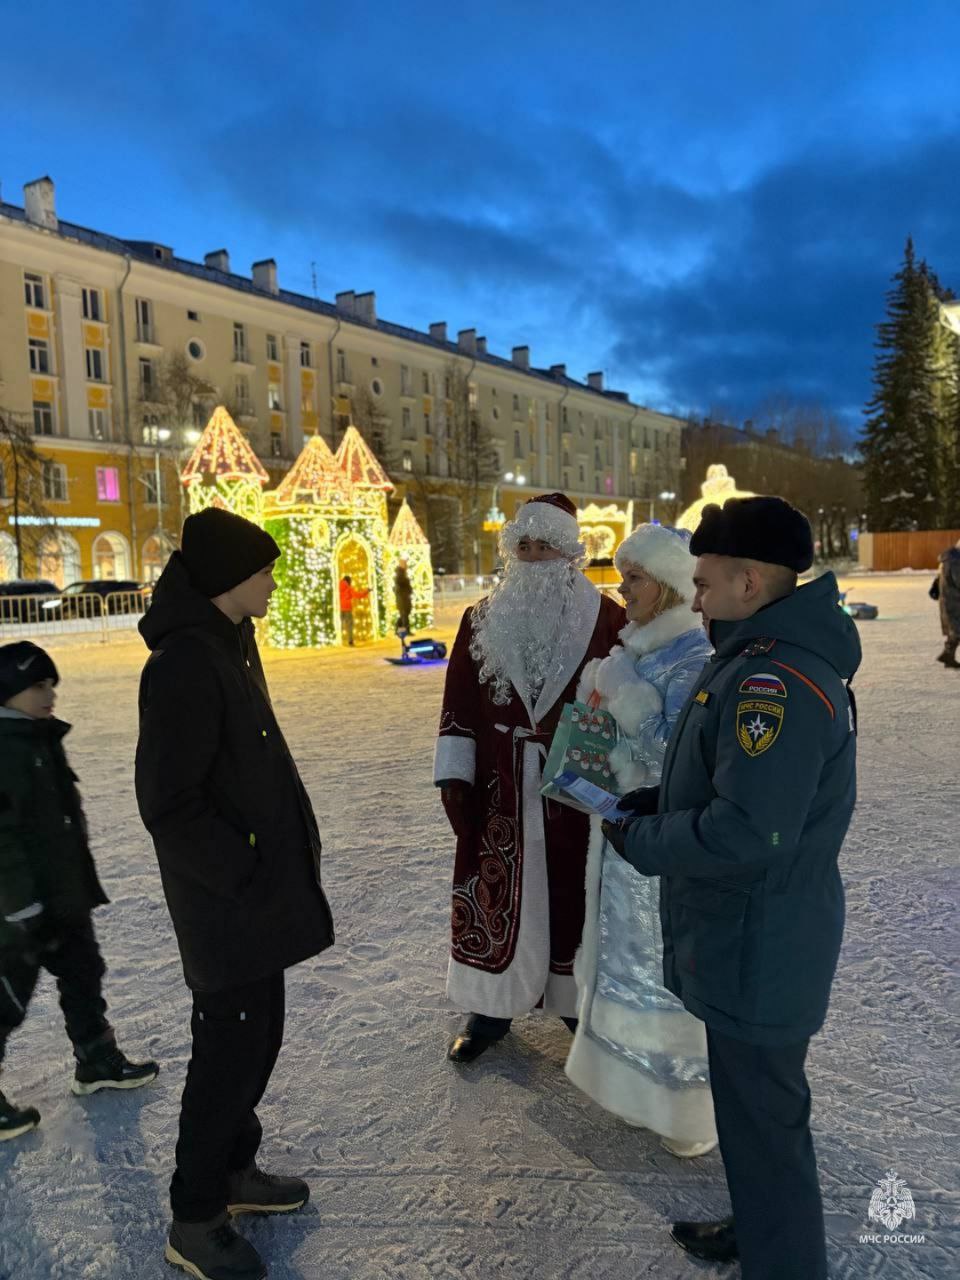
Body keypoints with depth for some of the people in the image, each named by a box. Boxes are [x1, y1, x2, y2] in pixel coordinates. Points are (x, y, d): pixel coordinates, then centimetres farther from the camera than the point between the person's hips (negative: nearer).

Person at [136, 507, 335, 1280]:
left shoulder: (230, 644, 6)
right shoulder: (183, 664, -23)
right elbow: (169, 805, -23)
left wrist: (290, 843, 11)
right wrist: (246, 876, -19)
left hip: (261, 882, 9)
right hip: (229, 899, -9)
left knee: (256, 1034, 21)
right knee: (232, 1047, 6)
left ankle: (233, 1170, 41)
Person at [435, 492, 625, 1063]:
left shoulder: (606, 618, -4)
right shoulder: (483, 619, 4)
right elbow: (460, 700, 4)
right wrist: (454, 775, -1)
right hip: (498, 789, 2)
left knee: (573, 893, 11)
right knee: (495, 894, 11)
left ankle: (581, 1003, 33)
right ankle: (491, 1007, 29)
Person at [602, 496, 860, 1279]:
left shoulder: (776, 683, -28)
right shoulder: (774, 660, 6)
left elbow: (743, 834, -32)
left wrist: (639, 841, -17)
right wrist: (654, 804, 4)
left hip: (760, 952, -10)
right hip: (753, 941, 10)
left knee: (763, 1121, 9)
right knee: (752, 1107, 26)